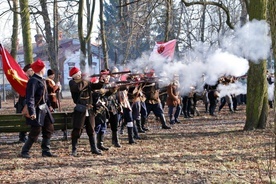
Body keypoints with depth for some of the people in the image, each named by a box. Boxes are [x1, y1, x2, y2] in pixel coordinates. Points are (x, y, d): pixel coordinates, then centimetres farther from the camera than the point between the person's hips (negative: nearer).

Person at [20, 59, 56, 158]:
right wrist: (32, 112, -27)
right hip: (38, 110, -9)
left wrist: (48, 105, 20)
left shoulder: (42, 79, 11)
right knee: (36, 132, -5)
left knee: (49, 130, 12)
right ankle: (24, 152, 6)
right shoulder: (33, 81, -18)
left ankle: (45, 151, 21)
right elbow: (30, 97, -22)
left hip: (44, 109, 10)